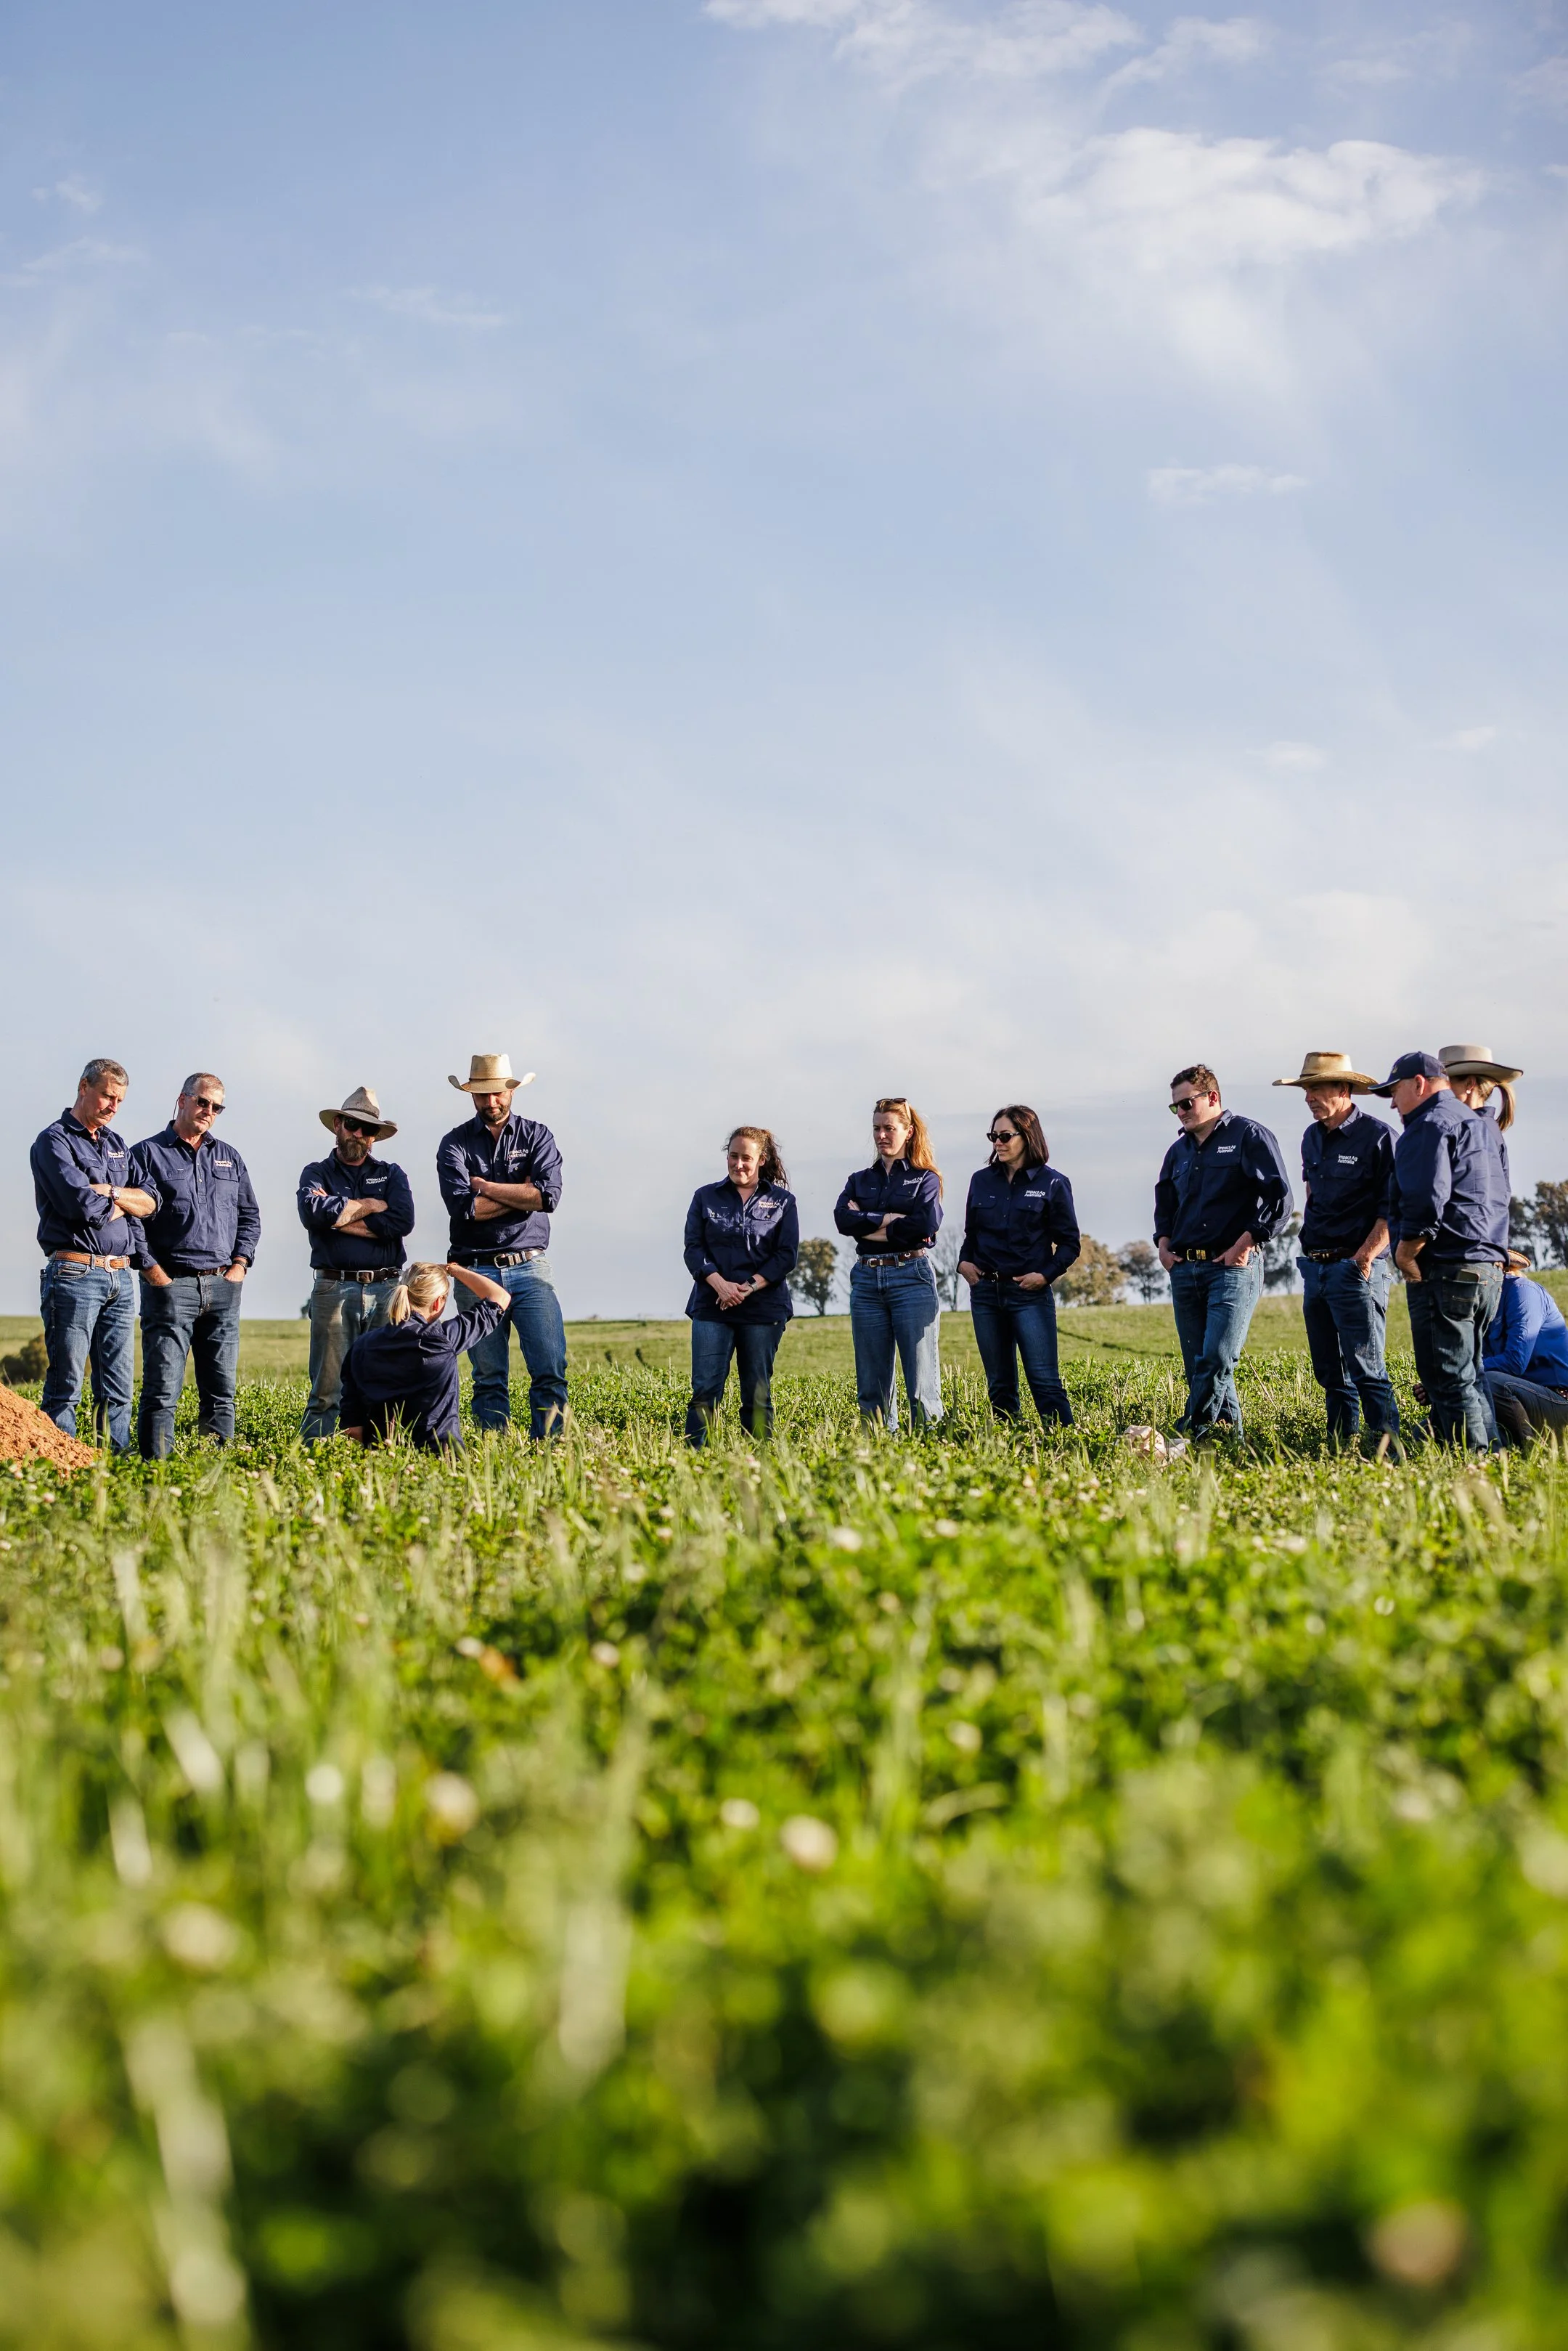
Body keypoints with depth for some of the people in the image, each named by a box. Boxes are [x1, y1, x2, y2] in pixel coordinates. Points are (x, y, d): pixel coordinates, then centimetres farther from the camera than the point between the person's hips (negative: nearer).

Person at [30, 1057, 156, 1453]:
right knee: (66, 1386, -6)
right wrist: (123, 1204, 1)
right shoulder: (54, 1141, -4)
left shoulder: (116, 1144, 20)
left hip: (120, 1276, 7)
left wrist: (107, 1191, -8)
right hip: (75, 1274, -7)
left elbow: (149, 1202, 8)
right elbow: (84, 1206, -17)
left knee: (118, 1388, 6)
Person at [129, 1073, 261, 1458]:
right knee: (162, 1388, -8)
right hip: (171, 1284, -5)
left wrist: (240, 1264, 7)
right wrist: (151, 1269, -11)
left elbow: (250, 1216, 20)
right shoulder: (147, 1154, 2)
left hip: (223, 1286, 5)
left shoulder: (229, 1158, 18)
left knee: (222, 1389, 5)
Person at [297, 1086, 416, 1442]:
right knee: (327, 1386, -4)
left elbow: (402, 1222, -4)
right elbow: (312, 1212, -12)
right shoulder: (317, 1173, 12)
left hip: (386, 1289, 2)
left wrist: (340, 1217, -5)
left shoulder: (391, 1174, 16)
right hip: (334, 1289, -2)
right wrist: (372, 1206, -4)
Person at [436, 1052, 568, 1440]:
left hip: (530, 1270, 0)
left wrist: (485, 1186, -6)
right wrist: (522, 1194, -6)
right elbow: (464, 1206, -11)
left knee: (551, 1370, -9)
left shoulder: (536, 1136, 8)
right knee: (488, 1378, 3)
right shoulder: (455, 1143, 6)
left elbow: (548, 1196, -9)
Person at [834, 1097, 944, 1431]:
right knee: (872, 1381, 4)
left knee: (921, 1378, -7)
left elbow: (926, 1224, -12)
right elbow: (843, 1218, -3)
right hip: (866, 1279, 4)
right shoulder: (860, 1180, 16)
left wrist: (868, 1225, -6)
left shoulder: (925, 1179, 7)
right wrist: (894, 1219, -10)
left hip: (911, 1277, -4)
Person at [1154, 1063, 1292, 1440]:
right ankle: (1229, 1433, 12)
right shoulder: (1179, 1151, 18)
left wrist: (1246, 1243, -13)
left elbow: (1279, 1197, -8)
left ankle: (1193, 1432, -15)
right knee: (1197, 1364, 5)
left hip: (1233, 1267, -7)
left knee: (1216, 1359, -17)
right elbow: (1164, 1201, 32)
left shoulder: (1249, 1136, -2)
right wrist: (1163, 1242, 13)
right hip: (1184, 1269, 7)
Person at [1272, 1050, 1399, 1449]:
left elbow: (1394, 1207, -12)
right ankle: (1341, 1445, 16)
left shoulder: (1378, 1136, -9)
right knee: (1329, 1371, 10)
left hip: (1357, 1268, -8)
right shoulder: (1312, 1138, 14)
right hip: (1315, 1267, 8)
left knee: (1365, 1369, -12)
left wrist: (1365, 1256, -19)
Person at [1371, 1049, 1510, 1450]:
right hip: (1490, 1267, 10)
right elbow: (1499, 1197, 24)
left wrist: (1404, 1255, -11)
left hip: (1445, 1273, -10)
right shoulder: (1483, 1127, 21)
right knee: (1466, 1376, 16)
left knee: (1449, 1381, -7)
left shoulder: (1429, 1127, -10)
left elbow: (1425, 1204, -21)